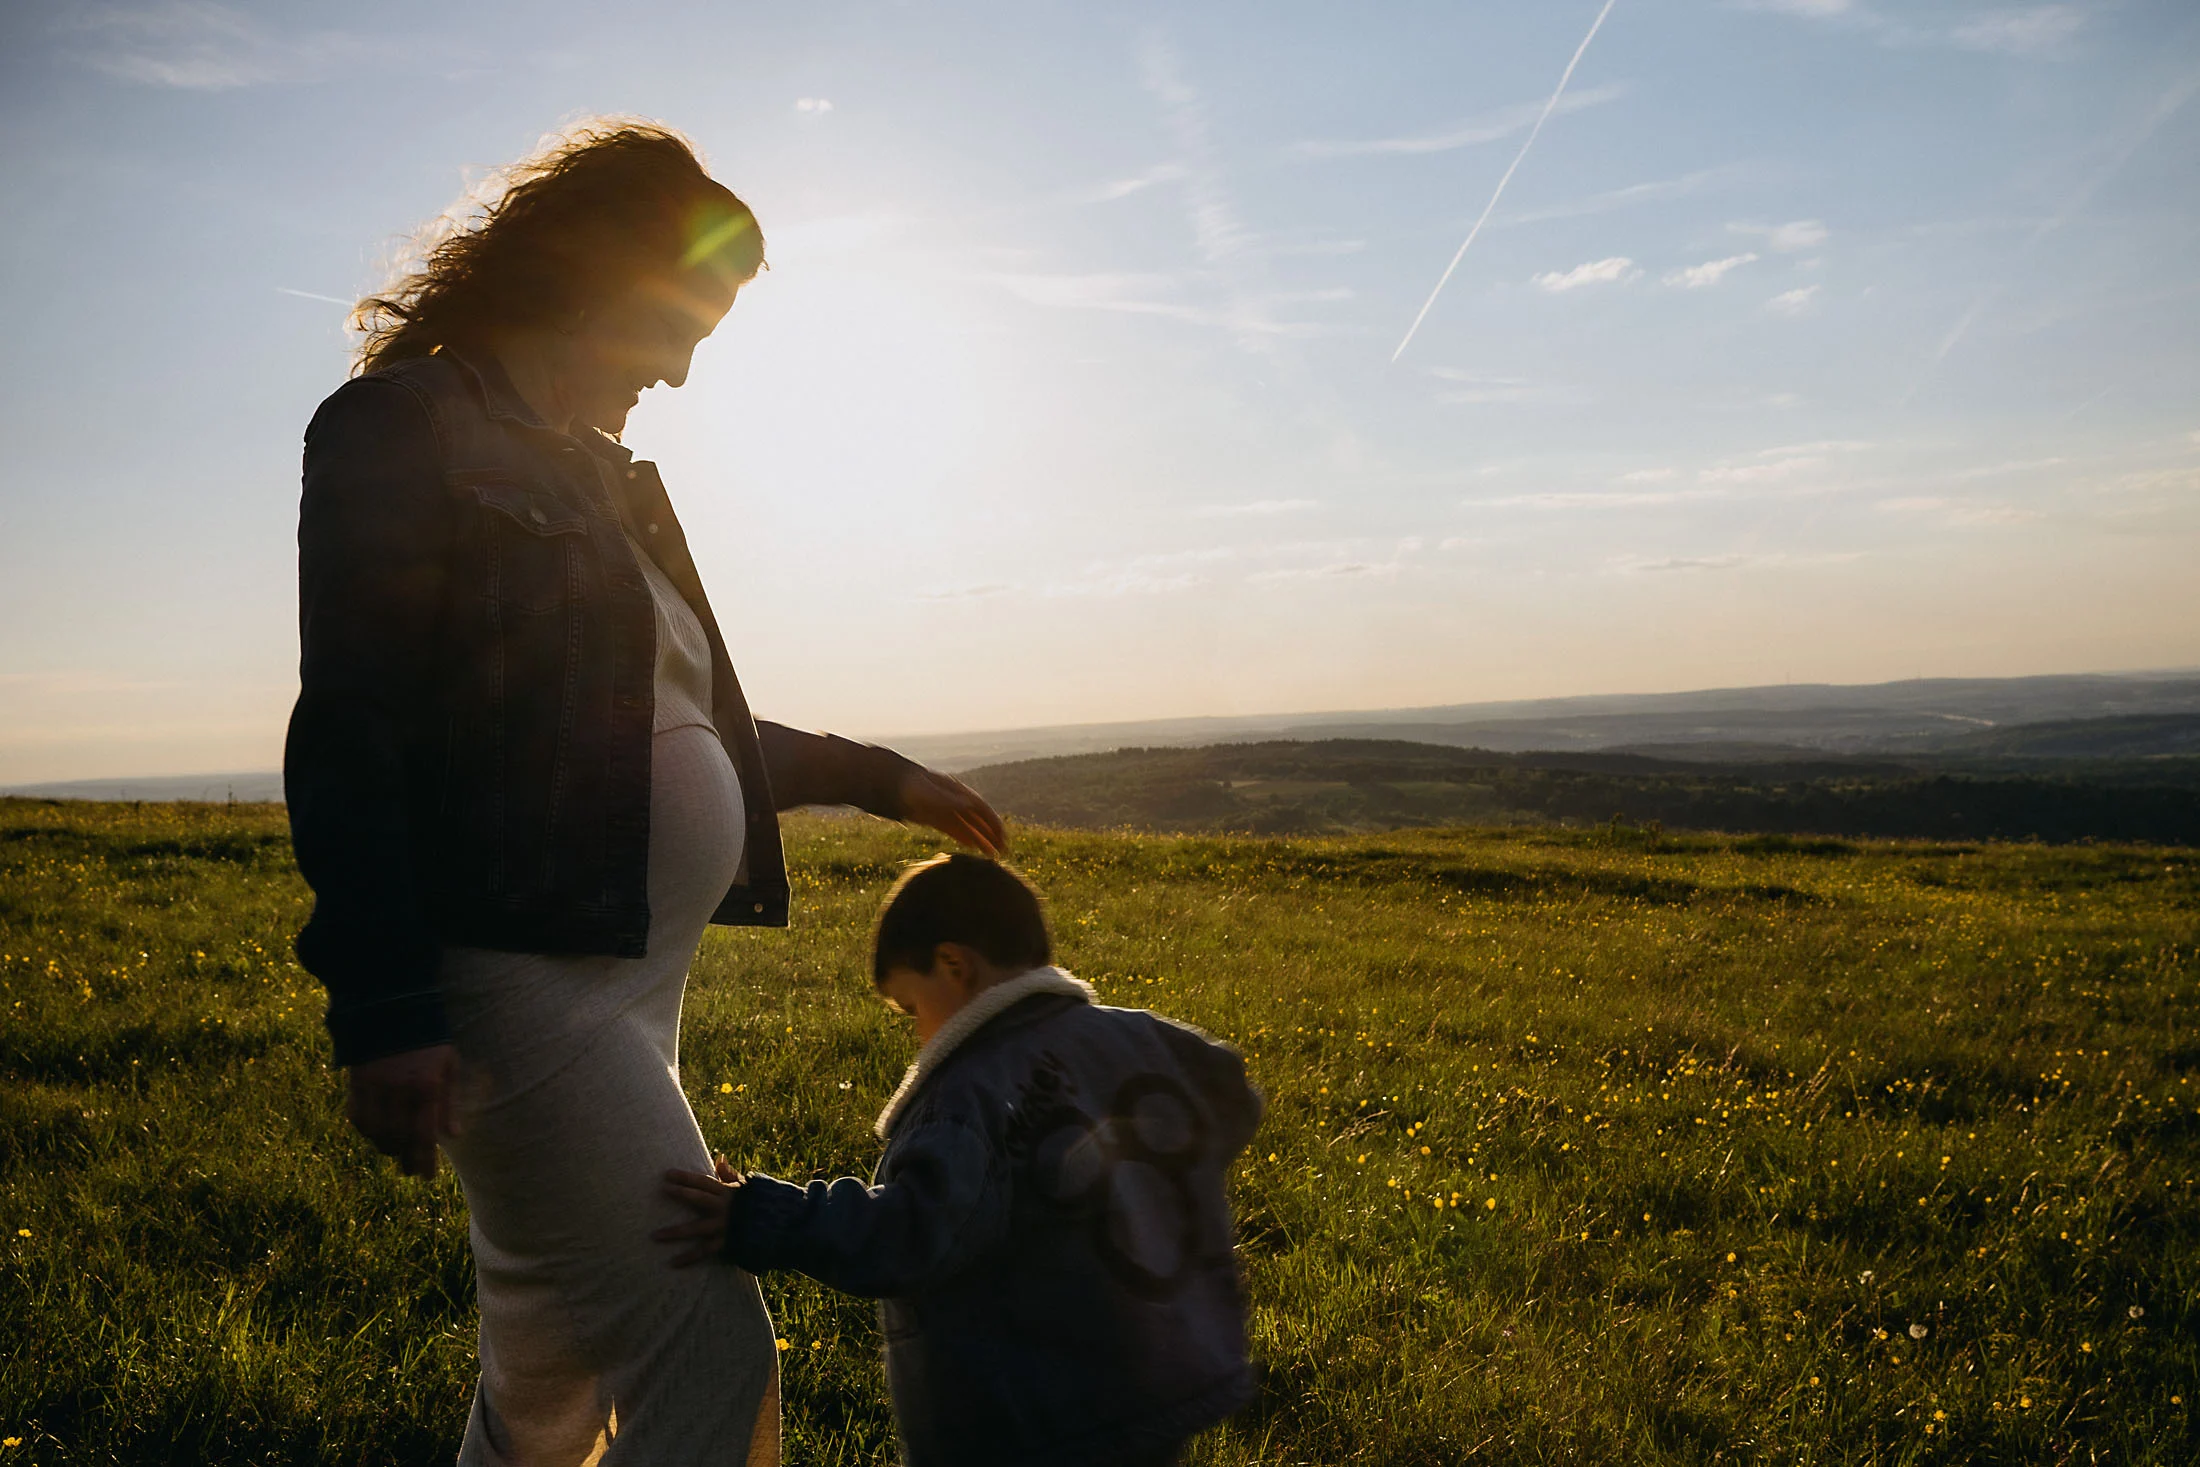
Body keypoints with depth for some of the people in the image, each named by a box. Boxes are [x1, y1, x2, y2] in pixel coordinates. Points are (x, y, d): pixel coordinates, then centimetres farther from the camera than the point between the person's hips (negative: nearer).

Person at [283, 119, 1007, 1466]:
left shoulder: (599, 473, 20)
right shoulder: (406, 428, -5)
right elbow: (346, 739, -13)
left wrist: (869, 774, 28)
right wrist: (385, 1013, -20)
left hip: (635, 976, 9)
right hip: (519, 975, -9)